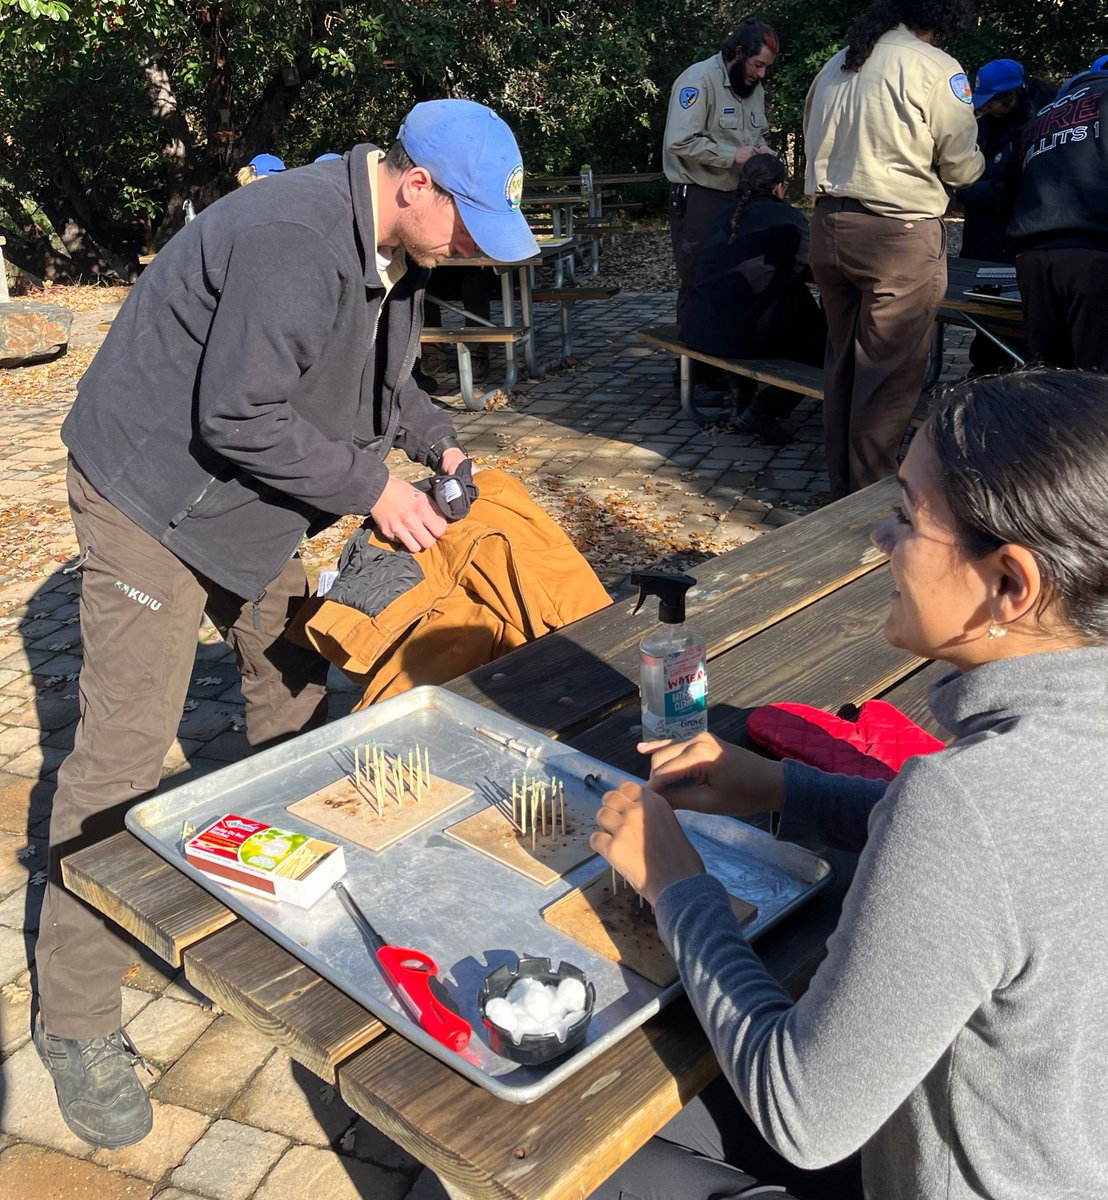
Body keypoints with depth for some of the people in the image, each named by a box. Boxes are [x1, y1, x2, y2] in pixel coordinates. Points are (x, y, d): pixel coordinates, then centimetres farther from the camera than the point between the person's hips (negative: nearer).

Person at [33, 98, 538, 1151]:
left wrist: (438, 442, 1)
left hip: (248, 493, 9)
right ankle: (75, 1021, 5)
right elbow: (239, 419, -29)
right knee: (125, 746, -7)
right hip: (151, 491, -9)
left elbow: (374, 373, 15)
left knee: (293, 675, 17)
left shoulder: (395, 246, 2)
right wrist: (372, 487, -22)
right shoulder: (290, 242, -30)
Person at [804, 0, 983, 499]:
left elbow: (814, 142, 18)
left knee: (842, 360, 14)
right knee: (890, 372, 1)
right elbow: (962, 166, -4)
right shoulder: (937, 69, -8)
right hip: (900, 233, -7)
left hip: (830, 226, 7)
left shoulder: (835, 66, 11)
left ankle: (841, 487, 24)